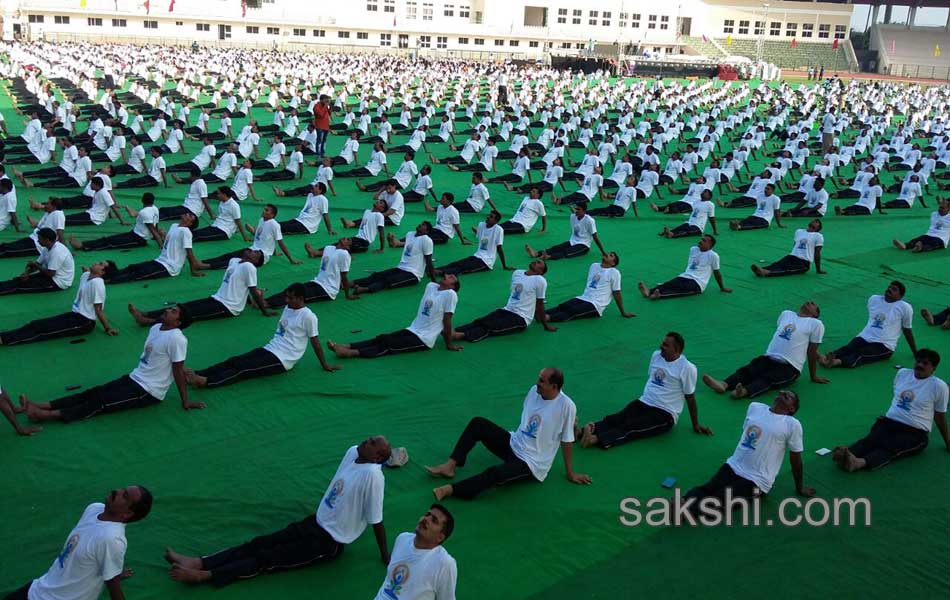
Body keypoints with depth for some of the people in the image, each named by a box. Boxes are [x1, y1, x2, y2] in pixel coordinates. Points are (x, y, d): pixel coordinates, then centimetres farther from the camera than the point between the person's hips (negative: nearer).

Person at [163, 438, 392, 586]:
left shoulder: (372, 474, -28)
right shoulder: (353, 452, -3)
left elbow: (376, 521, -22)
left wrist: (385, 556, -14)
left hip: (329, 542, -7)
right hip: (315, 522, 7)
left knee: (269, 558, -11)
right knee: (260, 543, -2)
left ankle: (204, 576, -14)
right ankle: (198, 562, -7)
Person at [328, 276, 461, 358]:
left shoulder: (450, 294, -11)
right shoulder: (430, 286, 11)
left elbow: (446, 321, -10)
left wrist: (449, 344, -6)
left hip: (424, 340, -7)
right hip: (412, 330, 7)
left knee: (389, 345, -19)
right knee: (381, 339, -10)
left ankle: (352, 353, -32)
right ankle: (344, 346, -21)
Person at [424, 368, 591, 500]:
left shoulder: (566, 406, -20)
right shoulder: (534, 391, -2)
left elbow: (567, 441, -12)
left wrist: (570, 473, -3)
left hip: (532, 465, -7)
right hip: (514, 444, 7)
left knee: (494, 473, -34)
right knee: (477, 423, -6)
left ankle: (450, 489, -28)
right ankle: (450, 466, -9)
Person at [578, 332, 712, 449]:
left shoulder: (687, 368, -11)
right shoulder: (656, 355, 8)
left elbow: (690, 398, -4)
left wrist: (695, 425, 3)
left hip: (664, 414, -5)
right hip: (643, 402, 6)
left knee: (631, 427, -29)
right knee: (615, 420, -22)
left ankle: (597, 439, -50)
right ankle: (581, 430, -43)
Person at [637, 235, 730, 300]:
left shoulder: (713, 256, -4)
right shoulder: (693, 249, 16)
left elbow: (717, 273, 4)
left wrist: (722, 288, 11)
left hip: (697, 283, -6)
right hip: (685, 277, 6)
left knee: (679, 288, -34)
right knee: (669, 284, -25)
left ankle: (660, 295, -60)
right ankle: (649, 291, -51)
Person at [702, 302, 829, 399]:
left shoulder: (816, 324, 4)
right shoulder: (786, 314, 20)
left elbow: (812, 352, 6)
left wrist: (814, 377, 10)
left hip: (789, 367, -5)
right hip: (769, 357, 5)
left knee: (767, 379, -32)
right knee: (747, 370, -22)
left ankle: (745, 391, -59)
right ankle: (724, 384, -46)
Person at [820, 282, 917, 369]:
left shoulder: (905, 308, 0)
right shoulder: (874, 299, 13)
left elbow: (907, 331, 9)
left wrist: (915, 353, 14)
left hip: (884, 345, -4)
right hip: (865, 337, 4)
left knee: (860, 354, -33)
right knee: (848, 349, -29)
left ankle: (838, 361, -60)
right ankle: (826, 357, -57)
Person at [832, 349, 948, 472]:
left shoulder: (938, 386, -2)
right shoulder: (903, 373, 10)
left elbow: (940, 416, 6)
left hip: (915, 433, -4)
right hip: (890, 422, 4)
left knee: (889, 447, -33)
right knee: (871, 439, -29)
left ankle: (860, 462, -63)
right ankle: (847, 455, -59)